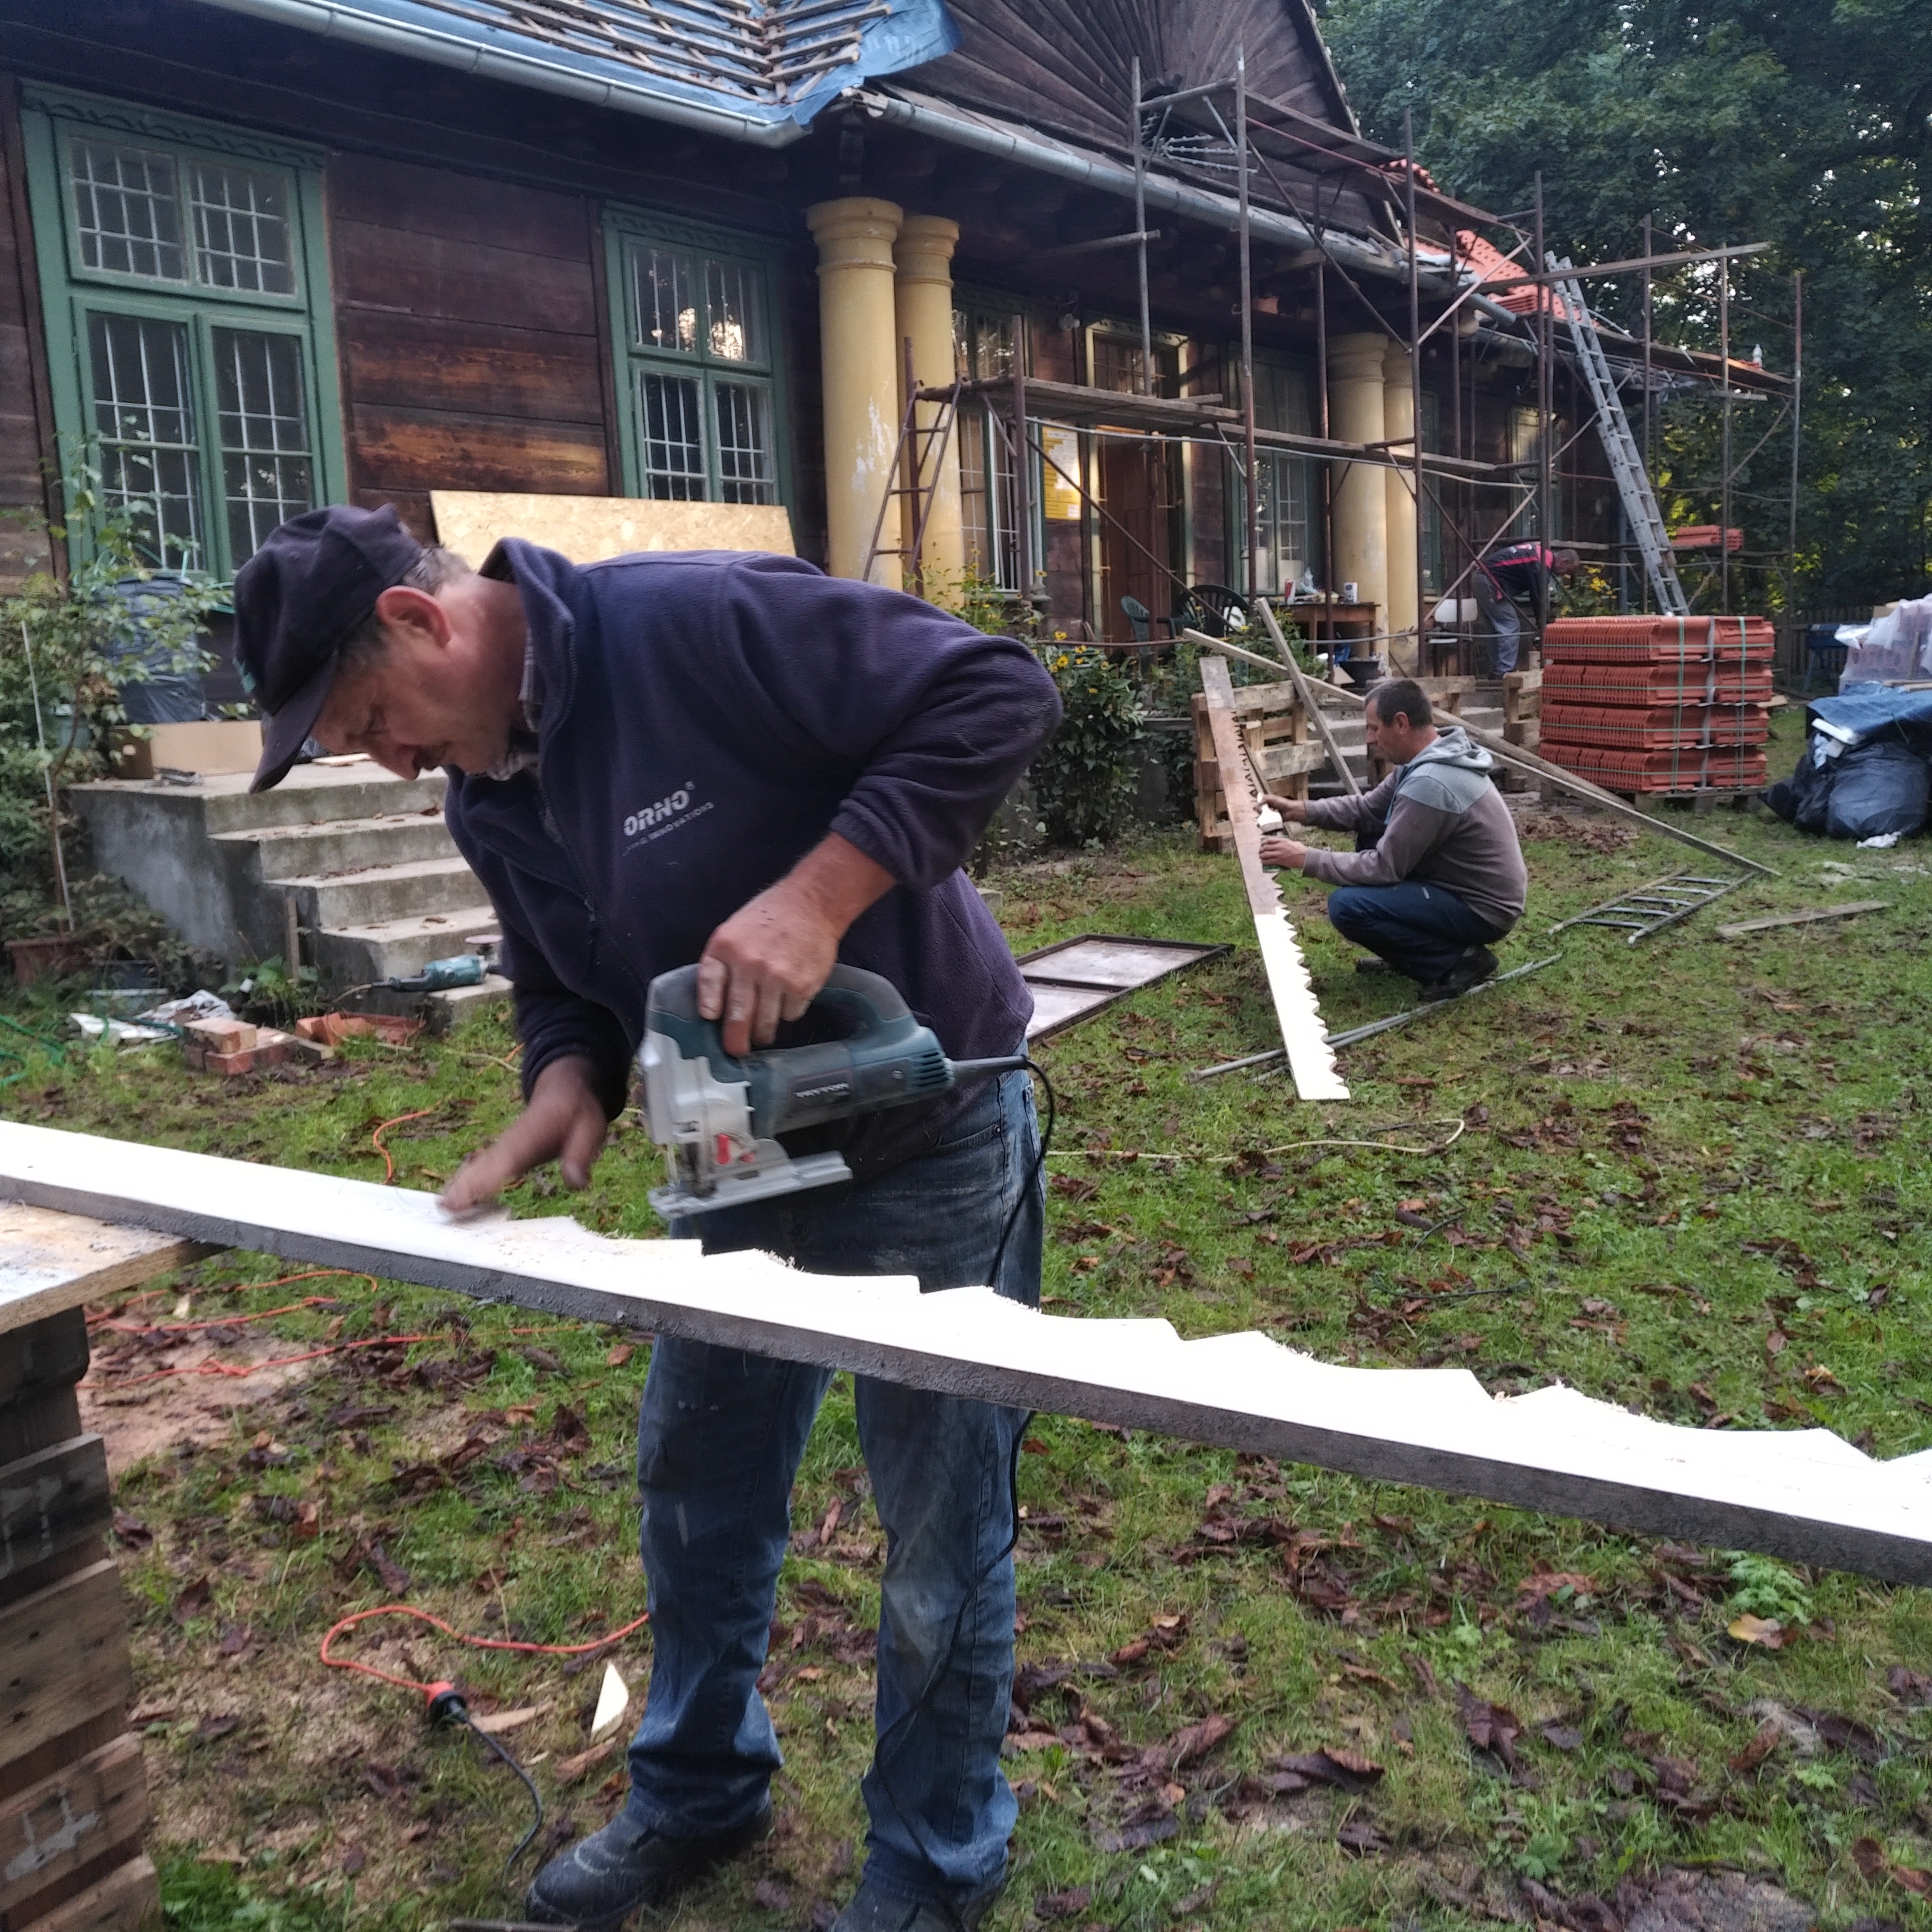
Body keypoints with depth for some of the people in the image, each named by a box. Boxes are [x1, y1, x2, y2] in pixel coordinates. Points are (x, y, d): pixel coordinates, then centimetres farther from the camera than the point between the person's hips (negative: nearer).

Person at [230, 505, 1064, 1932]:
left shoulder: (698, 622, -25)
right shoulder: (487, 798, 1)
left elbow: (998, 695, -28)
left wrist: (818, 892, -34)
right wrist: (571, 1080, -11)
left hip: (925, 1154, -7)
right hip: (742, 1164, 8)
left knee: (941, 1534, 9)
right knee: (698, 1492, 21)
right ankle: (699, 1795, 46)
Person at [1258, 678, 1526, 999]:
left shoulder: (1429, 784, -28)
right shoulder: (1427, 759, 3)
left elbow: (1385, 867, -23)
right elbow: (1368, 808, 13)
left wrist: (1307, 859, -17)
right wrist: (1302, 810, 2)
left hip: (1483, 909, -10)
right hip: (1462, 884, 10)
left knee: (1347, 907, -21)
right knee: (1371, 836, 19)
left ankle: (1458, 960, -8)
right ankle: (1409, 949, 19)